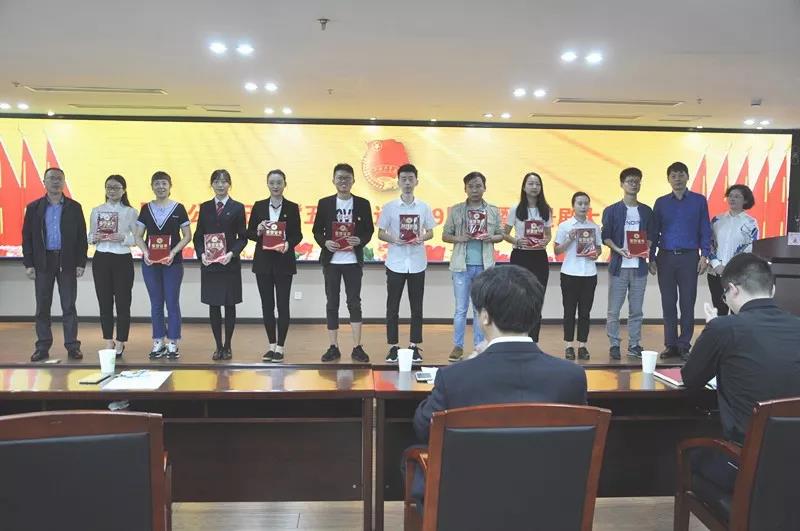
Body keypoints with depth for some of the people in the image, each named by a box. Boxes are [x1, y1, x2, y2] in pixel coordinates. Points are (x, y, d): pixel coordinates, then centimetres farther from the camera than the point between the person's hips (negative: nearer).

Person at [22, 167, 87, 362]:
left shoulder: (74, 207, 6)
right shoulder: (34, 207, 7)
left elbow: (81, 237, 4)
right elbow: (27, 237, 6)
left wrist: (81, 263, -3)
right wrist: (28, 264, -2)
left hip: (67, 262, -1)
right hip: (43, 262, 1)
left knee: (69, 306, 1)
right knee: (42, 307, 5)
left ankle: (72, 346, 6)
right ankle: (43, 347, 12)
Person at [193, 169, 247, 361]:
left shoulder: (237, 208, 2)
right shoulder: (205, 207, 9)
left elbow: (242, 237, -1)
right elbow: (198, 235, 7)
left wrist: (231, 253, -16)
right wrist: (201, 254, -10)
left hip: (230, 264, -2)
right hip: (209, 264, 2)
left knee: (229, 305, 4)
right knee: (213, 305, 5)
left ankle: (227, 346, 15)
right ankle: (218, 345, 15)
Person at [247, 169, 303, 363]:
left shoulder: (292, 207, 0)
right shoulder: (259, 206, 5)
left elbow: (298, 235, 0)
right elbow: (249, 233, 6)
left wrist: (288, 243, -20)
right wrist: (258, 231, -16)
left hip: (284, 261, -2)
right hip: (263, 261, 2)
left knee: (282, 305, 0)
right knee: (267, 305, 7)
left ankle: (280, 347, 10)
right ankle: (271, 345, 19)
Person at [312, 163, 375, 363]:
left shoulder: (362, 204, 4)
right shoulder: (324, 203, 4)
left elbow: (369, 230, 5)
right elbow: (317, 230, 5)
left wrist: (360, 241, -15)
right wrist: (325, 243, -14)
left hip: (353, 261, -1)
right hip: (331, 260, 1)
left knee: (354, 303, 2)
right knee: (332, 303, 6)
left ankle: (357, 348, 8)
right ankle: (333, 347, 13)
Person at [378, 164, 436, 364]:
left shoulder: (424, 207, 4)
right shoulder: (389, 207, 0)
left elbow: (430, 232, 10)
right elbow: (380, 233, 2)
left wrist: (421, 238, -12)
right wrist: (395, 240, -17)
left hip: (417, 263, 1)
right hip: (395, 263, -1)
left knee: (416, 307, 6)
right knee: (392, 306, 3)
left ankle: (415, 346, 16)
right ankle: (393, 346, 12)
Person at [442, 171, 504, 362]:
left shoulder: (493, 211, 6)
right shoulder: (456, 210, 2)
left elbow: (500, 235, 11)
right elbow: (445, 235, 4)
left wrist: (491, 237, -11)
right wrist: (459, 238, -15)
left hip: (484, 266, 1)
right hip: (462, 266, -1)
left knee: (481, 309, 9)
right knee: (460, 309, 4)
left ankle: (478, 347, 18)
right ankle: (458, 346, 14)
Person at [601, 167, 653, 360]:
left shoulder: (646, 211, 12)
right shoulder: (611, 211, 3)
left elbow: (650, 236, 13)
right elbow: (605, 237, 1)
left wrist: (647, 248, -7)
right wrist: (618, 249, -16)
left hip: (639, 265, 3)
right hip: (619, 265, -2)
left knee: (636, 310, 7)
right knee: (614, 310, -1)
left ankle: (634, 345, 16)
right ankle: (614, 345, 8)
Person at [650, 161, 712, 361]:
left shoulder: (699, 201, 4)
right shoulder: (661, 203, 9)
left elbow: (705, 230, 3)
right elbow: (654, 232, 10)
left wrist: (704, 255, -6)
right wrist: (652, 258, 3)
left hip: (689, 257, -1)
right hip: (666, 257, 2)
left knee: (687, 302, 1)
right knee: (668, 303, 5)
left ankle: (684, 345, 8)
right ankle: (670, 345, 12)